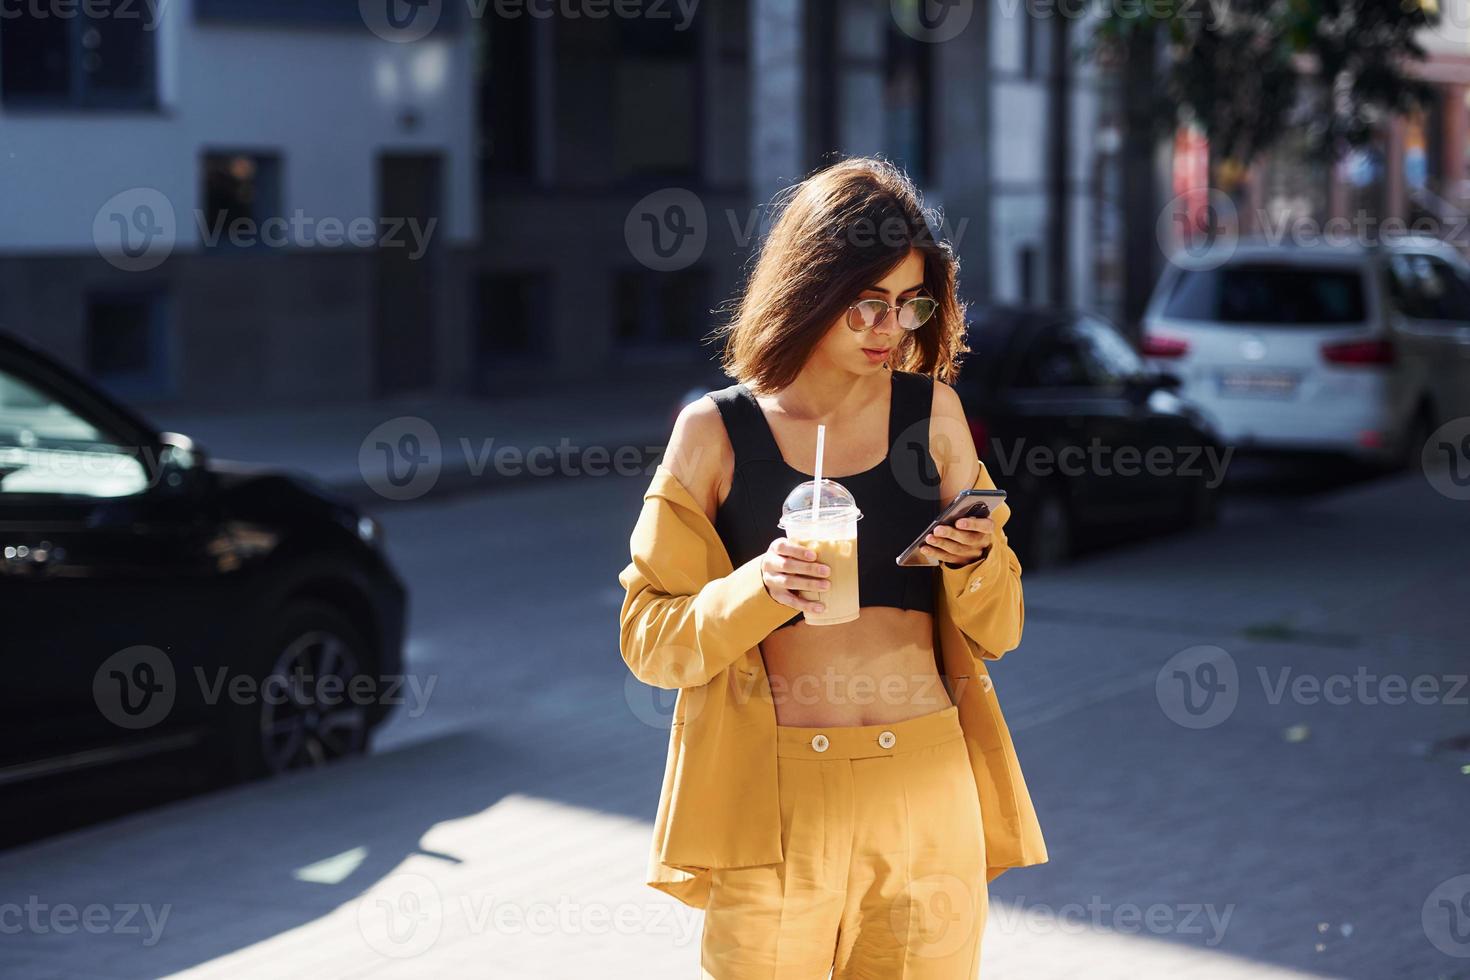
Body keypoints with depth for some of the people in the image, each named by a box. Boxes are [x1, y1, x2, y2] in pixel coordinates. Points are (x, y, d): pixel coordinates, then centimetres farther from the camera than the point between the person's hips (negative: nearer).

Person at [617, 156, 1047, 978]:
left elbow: (997, 631, 9)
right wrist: (758, 587, -18)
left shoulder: (934, 413, 5)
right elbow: (649, 638, -1)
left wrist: (977, 561, -12)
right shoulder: (715, 431, 0)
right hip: (772, 796, -2)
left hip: (928, 789, 2)